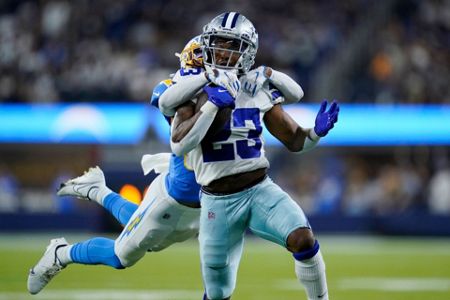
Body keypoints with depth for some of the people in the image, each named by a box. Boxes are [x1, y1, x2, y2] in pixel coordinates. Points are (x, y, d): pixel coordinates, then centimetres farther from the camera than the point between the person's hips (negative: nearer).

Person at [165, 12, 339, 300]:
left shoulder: (259, 89, 2)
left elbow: (294, 140, 8)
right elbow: (179, 144, -21)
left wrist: (317, 132, -14)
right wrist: (211, 106, -29)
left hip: (260, 189, 2)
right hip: (218, 201, -2)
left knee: (303, 238, -27)